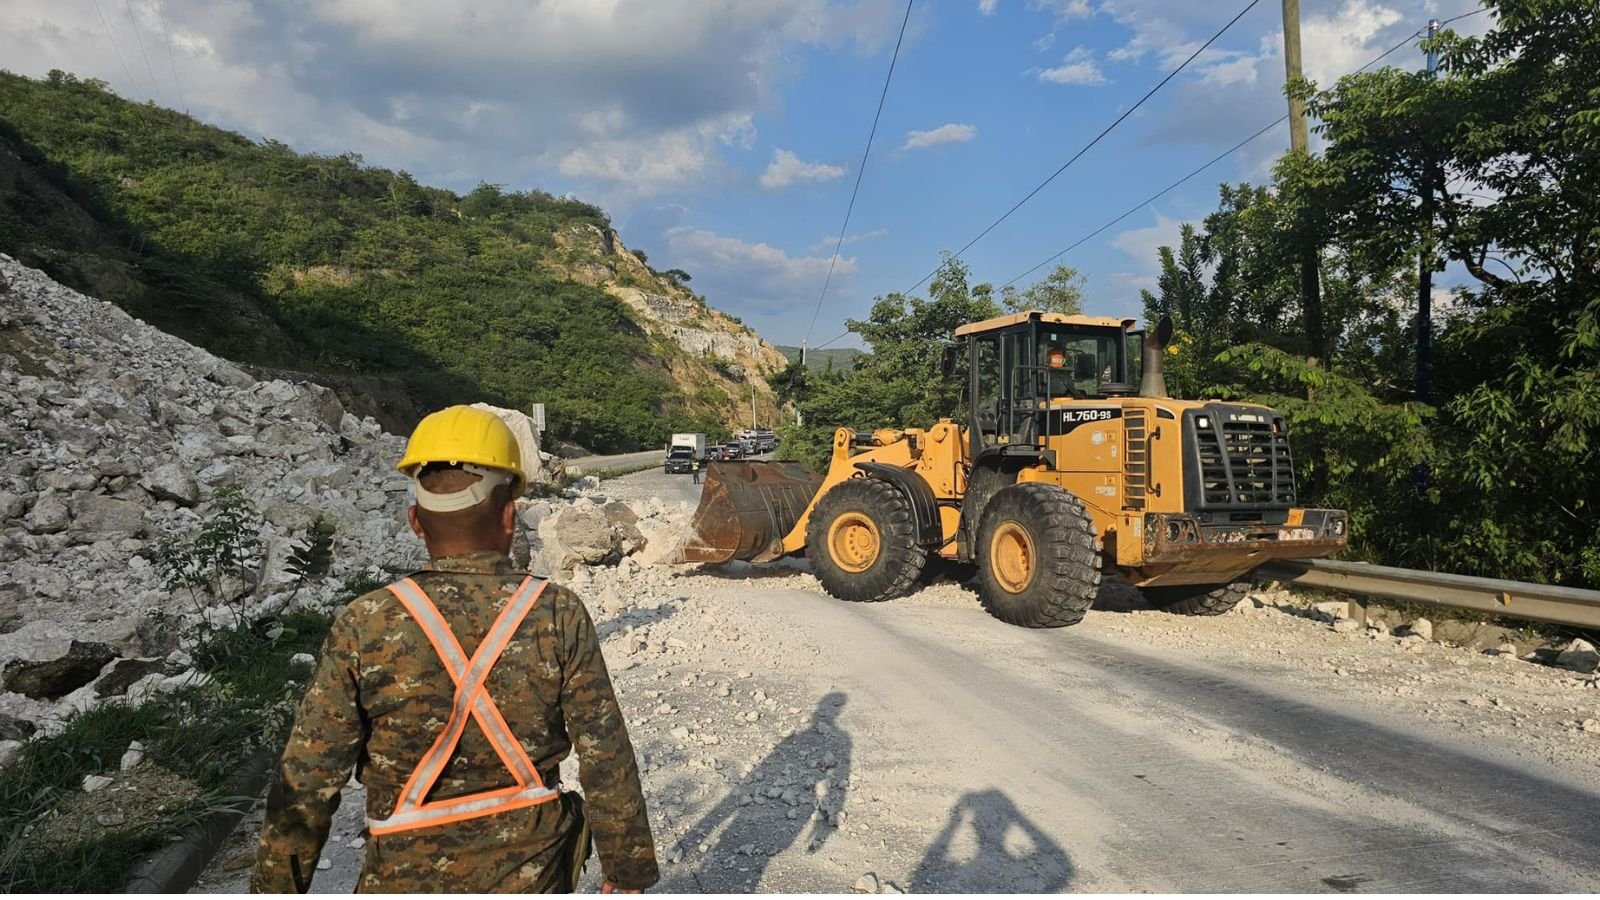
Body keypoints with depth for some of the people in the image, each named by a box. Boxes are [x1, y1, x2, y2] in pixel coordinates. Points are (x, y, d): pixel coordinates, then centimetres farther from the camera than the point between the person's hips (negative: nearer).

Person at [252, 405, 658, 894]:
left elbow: (306, 782, -11)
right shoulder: (560, 616, -15)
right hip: (532, 872, 1)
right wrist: (628, 872, 1)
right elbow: (608, 766, -11)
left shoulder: (364, 626, -16)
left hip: (407, 876, 0)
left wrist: (276, 884, 4)